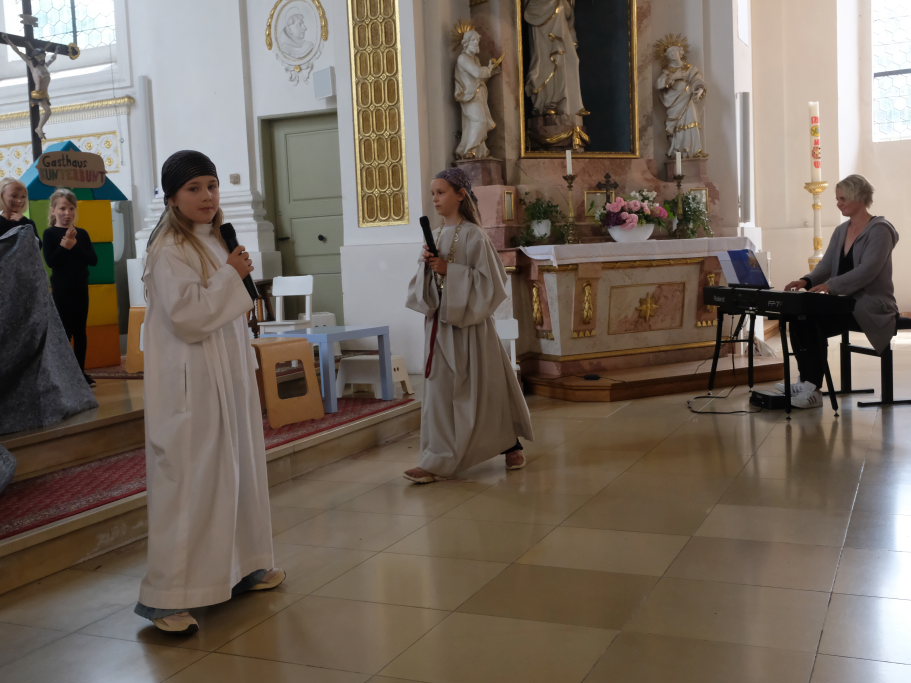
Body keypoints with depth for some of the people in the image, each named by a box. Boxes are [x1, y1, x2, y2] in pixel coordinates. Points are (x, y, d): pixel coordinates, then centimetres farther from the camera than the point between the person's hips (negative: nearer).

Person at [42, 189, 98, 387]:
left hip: (81, 288, 4)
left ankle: (80, 372, 18)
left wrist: (75, 245, -14)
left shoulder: (82, 234, 5)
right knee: (64, 331, -4)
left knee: (80, 331, 9)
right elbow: (50, 261, -15)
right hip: (61, 289, -4)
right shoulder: (50, 233, -5)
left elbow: (93, 259, -4)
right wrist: (64, 245, -23)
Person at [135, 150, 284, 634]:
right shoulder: (169, 250, -14)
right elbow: (186, 316, -24)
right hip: (189, 385, -9)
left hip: (227, 376, 10)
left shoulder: (215, 242, 15)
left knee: (234, 470, 16)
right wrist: (230, 276, -17)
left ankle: (237, 568, 30)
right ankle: (165, 595, 0)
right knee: (188, 480, -7)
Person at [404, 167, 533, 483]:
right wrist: (427, 267, -9)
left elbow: (489, 282, -13)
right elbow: (422, 285, 13)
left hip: (468, 322, -6)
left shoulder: (473, 236, -9)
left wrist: (449, 270, -19)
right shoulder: (435, 237, 10)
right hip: (439, 321, 6)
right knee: (440, 389, 7)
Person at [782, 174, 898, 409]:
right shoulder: (841, 231, 16)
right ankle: (808, 381, -15)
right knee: (799, 317, -18)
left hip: (872, 308, -7)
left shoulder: (880, 230, -10)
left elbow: (867, 270, -23)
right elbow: (826, 265, 8)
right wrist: (807, 281, -13)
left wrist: (831, 285, -34)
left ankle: (813, 389, -21)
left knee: (813, 322, -27)